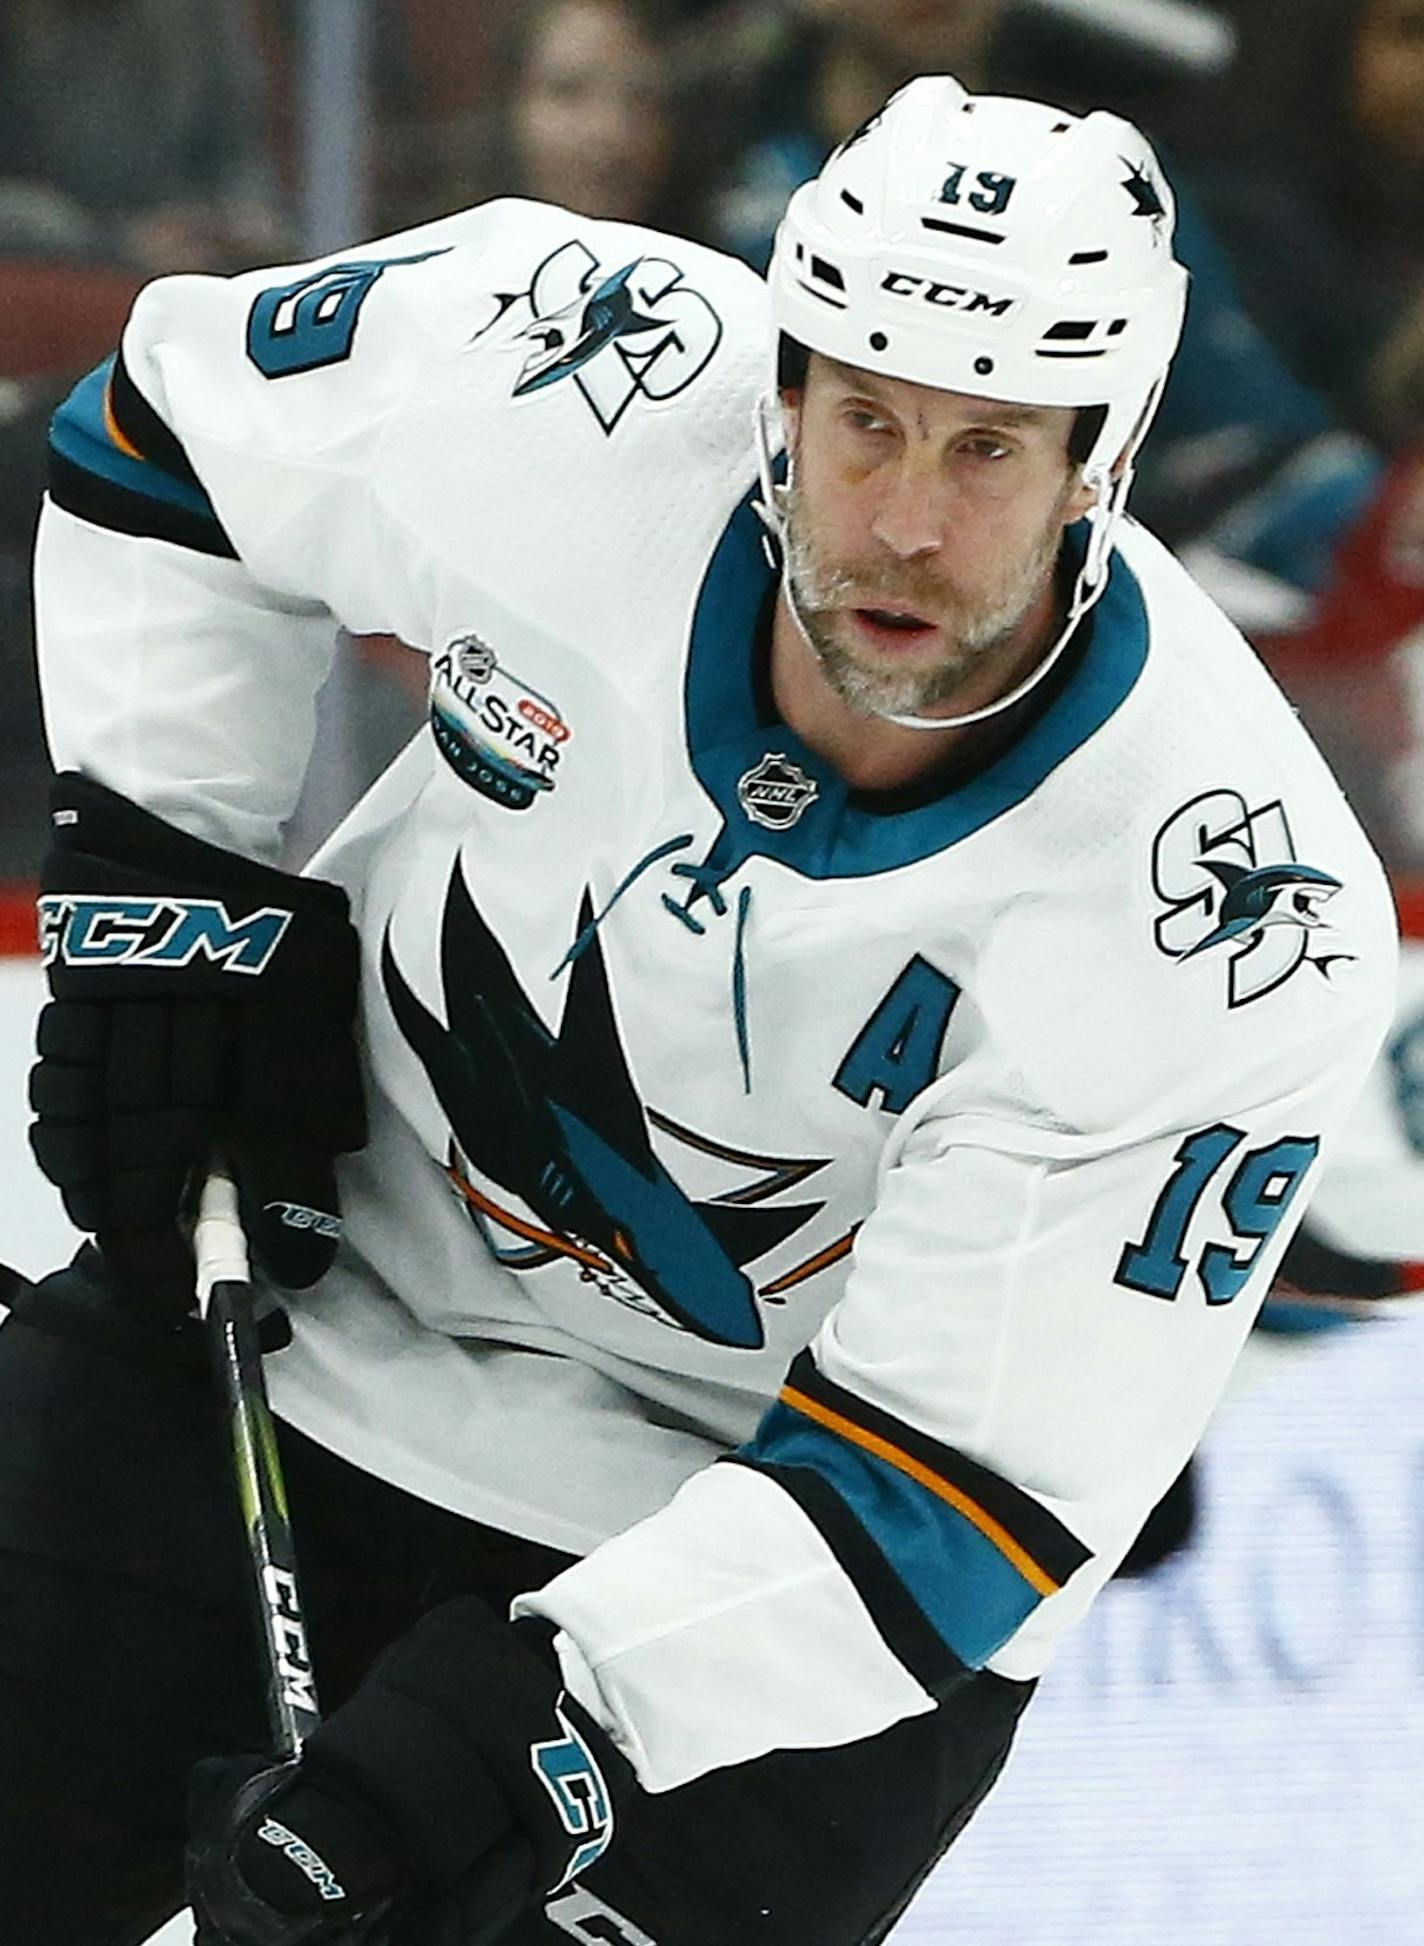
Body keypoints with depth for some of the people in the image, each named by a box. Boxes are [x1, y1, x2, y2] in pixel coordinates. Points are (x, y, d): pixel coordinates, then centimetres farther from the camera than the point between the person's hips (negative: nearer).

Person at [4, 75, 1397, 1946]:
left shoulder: (1221, 917, -27)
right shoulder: (583, 390, -20)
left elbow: (950, 1489, -25)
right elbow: (177, 424, 2)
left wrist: (518, 1718, -34)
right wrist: (159, 885, -3)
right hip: (315, 1315, 3)